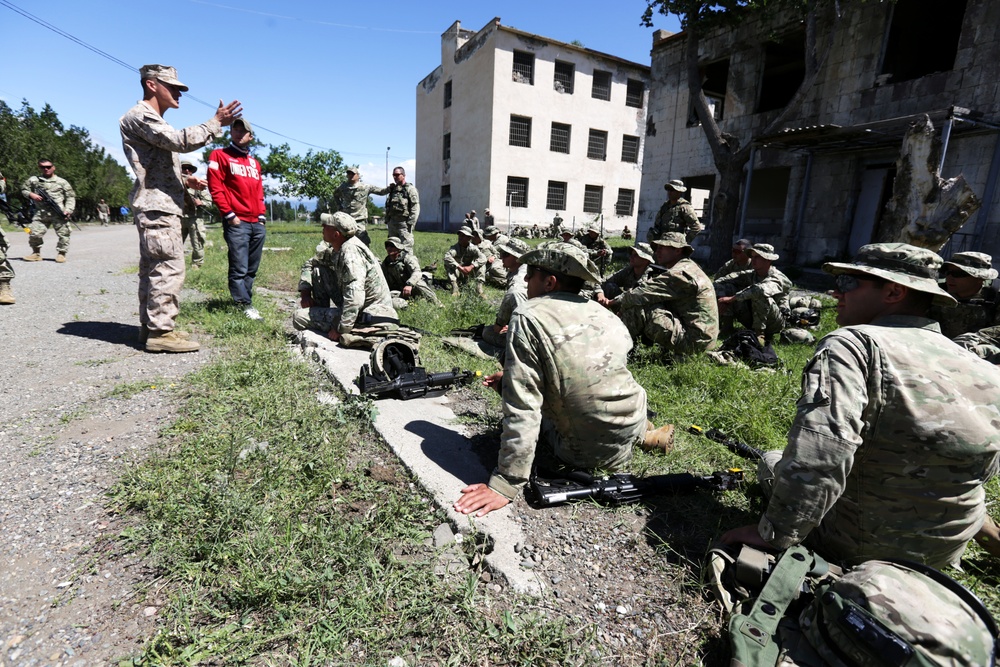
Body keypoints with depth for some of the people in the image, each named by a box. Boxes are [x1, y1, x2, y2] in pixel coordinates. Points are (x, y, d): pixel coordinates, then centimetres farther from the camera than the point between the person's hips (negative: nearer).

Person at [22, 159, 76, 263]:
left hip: (59, 213, -2)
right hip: (40, 213, 2)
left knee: (63, 234, -7)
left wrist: (68, 210, -8)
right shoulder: (33, 180, 16)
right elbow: (23, 190, 25)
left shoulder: (62, 182, 9)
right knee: (35, 234, -3)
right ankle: (36, 253, 14)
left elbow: (71, 197, 5)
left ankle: (61, 253, 5)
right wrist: (31, 194, 1)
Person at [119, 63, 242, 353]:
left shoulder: (153, 120, 27)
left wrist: (183, 180, 16)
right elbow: (180, 141, -20)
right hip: (157, 206, -11)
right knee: (169, 268, -14)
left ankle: (151, 327, 17)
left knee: (152, 268, 11)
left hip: (158, 205, 11)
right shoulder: (139, 116, -5)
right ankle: (160, 332, -12)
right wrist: (216, 122, -13)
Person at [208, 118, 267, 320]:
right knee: (239, 268, -9)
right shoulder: (220, 155, 4)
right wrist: (229, 214, -11)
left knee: (251, 269, 8)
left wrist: (262, 215, 10)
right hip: (237, 222, -6)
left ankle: (244, 301, 16)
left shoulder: (254, 162, 22)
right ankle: (245, 305, -7)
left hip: (258, 223, 6)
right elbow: (215, 187, -4)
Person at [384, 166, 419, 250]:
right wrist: (387, 220, 15)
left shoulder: (410, 189, -4)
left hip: (404, 223, -7)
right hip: (392, 223, 8)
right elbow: (388, 207, 24)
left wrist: (410, 223, -18)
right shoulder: (392, 189, 18)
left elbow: (415, 208, -12)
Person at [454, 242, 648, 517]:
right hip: (632, 434, 6)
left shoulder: (528, 317, -18)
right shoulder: (600, 311, 2)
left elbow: (521, 409, -24)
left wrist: (504, 485, -19)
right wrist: (511, 378, 18)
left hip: (587, 453, -6)